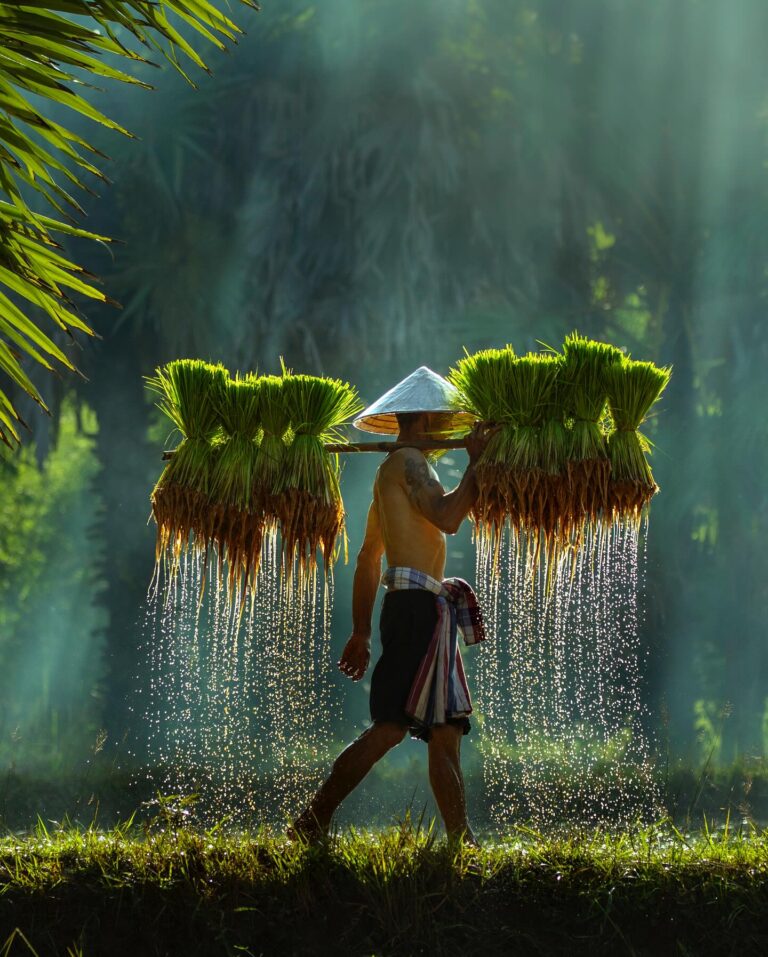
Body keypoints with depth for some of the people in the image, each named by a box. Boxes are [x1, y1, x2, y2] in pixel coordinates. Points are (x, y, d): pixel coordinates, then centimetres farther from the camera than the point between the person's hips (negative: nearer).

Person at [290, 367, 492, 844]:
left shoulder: (393, 469, 24)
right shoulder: (409, 461, -6)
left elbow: (368, 558, 24)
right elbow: (448, 516, -24)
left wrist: (362, 631, 24)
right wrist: (477, 462, -12)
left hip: (425, 613, 11)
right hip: (418, 605, -11)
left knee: (446, 732, 7)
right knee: (390, 727, -15)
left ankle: (463, 840, 6)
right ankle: (313, 822, -15)